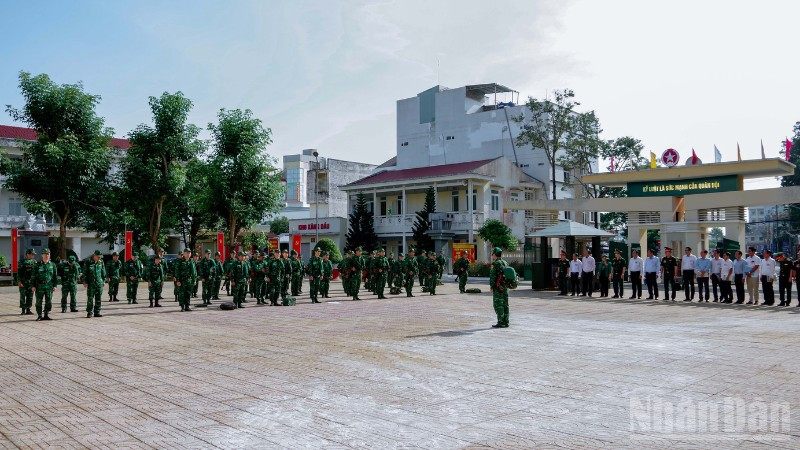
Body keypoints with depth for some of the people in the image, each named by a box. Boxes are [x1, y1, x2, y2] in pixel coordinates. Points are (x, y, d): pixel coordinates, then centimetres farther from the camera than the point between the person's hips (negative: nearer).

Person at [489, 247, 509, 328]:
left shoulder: (495, 263, -11)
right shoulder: (505, 263, 14)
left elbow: (492, 276, -15)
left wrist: (492, 287, -11)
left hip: (498, 287, -8)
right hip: (505, 287, 8)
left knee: (498, 305, -6)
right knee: (505, 305, 10)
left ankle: (501, 323, -9)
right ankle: (505, 322, 13)